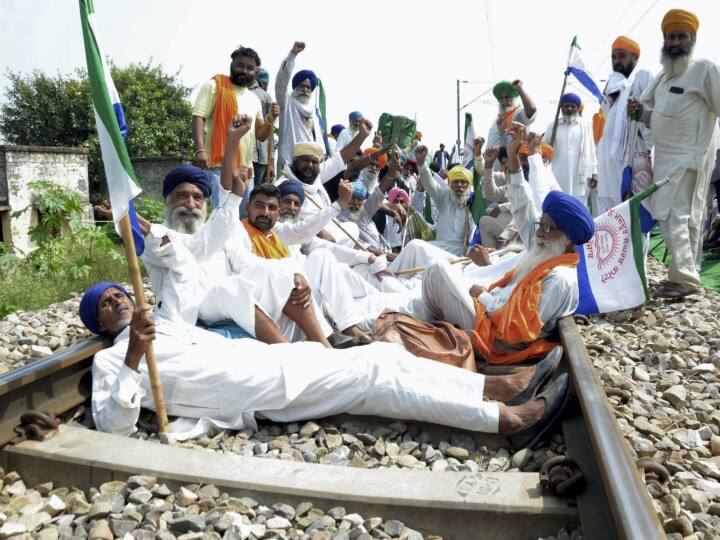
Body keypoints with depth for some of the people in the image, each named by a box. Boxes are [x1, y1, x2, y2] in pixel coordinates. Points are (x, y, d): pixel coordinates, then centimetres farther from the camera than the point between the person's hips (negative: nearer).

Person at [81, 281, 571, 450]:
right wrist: (134, 357, -23)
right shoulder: (111, 359, 8)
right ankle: (512, 420, -15)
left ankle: (505, 385, -4)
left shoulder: (171, 325, 29)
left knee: (383, 357, -5)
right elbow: (113, 424, -8)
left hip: (272, 359, 8)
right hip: (263, 394, -8)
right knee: (379, 378, -17)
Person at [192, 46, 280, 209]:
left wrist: (270, 119, 2)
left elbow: (260, 135, 23)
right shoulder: (214, 86, 3)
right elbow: (198, 117, -7)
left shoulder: (254, 99, 20)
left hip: (246, 168, 7)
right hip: (219, 165, -6)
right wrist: (200, 150, -21)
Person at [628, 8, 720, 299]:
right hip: (665, 157, 8)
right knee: (685, 217, 11)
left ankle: (684, 277, -8)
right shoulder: (664, 75, 18)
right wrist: (640, 111, 6)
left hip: (688, 157, -8)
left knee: (672, 215, -13)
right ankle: (687, 275, 17)